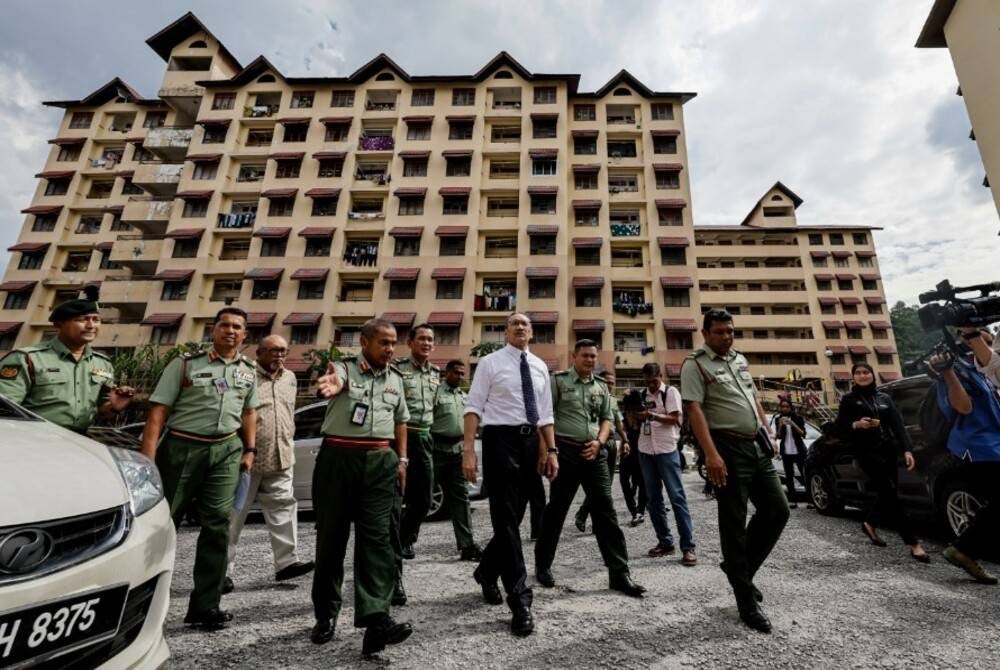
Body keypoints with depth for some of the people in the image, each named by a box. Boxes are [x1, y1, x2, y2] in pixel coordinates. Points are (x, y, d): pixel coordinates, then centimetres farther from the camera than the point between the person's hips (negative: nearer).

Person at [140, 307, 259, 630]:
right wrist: (148, 459, -13)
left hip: (226, 450, 3)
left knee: (217, 525, 4)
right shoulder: (185, 364, -3)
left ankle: (204, 605, 14)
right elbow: (158, 412, -6)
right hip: (182, 447, -3)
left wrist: (249, 450, 10)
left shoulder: (248, 370, 11)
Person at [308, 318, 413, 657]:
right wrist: (332, 385, -53)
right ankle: (326, 613, 27)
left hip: (381, 461, 3)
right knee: (331, 536, 10)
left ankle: (375, 618, -3)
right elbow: (336, 381, -28)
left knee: (376, 537, -4)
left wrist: (402, 459, 12)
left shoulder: (396, 378, 11)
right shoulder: (343, 367, -3)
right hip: (338, 458, -2)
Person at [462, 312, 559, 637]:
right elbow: (474, 407, -8)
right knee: (506, 520, -2)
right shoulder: (490, 362, -3)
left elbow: (545, 413, 14)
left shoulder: (539, 366, 13)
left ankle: (486, 571, 38)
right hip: (501, 439, -6)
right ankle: (520, 599, 7)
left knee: (514, 517, 15)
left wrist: (551, 450, 8)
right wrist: (468, 450, -16)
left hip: (529, 441, 6)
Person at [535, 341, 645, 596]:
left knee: (606, 511, 4)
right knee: (556, 510, 7)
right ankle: (543, 564, 26)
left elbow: (606, 418, 16)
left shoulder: (602, 387, 13)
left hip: (595, 453, 4)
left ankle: (619, 573, 13)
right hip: (566, 452, -4)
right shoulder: (558, 380, -2)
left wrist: (599, 442, -2)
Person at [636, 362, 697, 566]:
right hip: (645, 451, 5)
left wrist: (651, 415, -27)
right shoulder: (641, 395, 10)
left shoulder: (670, 392, -4)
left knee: (677, 497, -4)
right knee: (653, 499, 9)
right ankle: (665, 542, 20)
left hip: (667, 450, -5)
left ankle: (688, 547, 3)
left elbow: (675, 419, -14)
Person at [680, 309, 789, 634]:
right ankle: (747, 600, 14)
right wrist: (711, 454, -25)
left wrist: (769, 433, 14)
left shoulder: (740, 359, 16)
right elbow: (694, 409, -17)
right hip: (729, 448, -8)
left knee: (777, 510, 11)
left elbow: (755, 399, 23)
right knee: (734, 522, 1)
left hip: (757, 446, 8)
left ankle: (740, 566, 29)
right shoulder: (695, 364, -9)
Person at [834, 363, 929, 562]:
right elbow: (840, 428, 1)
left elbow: (898, 425, 6)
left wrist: (907, 449, -5)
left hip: (888, 451, 5)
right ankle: (913, 543, -8)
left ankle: (869, 524, 32)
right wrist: (856, 425, -19)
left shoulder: (884, 398, 13)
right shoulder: (849, 400, 3)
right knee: (890, 493, -12)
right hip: (868, 452, -5)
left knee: (886, 493, 8)